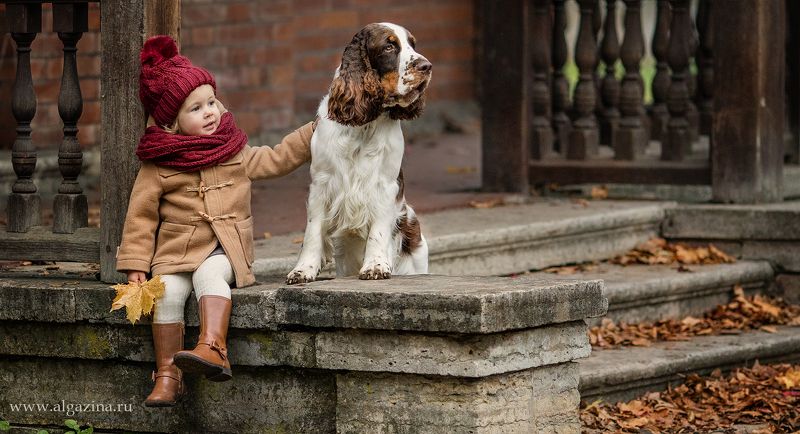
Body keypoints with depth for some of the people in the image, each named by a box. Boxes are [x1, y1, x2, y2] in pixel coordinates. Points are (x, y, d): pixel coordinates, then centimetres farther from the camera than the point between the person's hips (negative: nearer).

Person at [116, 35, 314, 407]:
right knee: (168, 291, -27)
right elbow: (141, 214, 2)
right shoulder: (157, 166, 1)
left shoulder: (235, 153, 11)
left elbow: (276, 159, 21)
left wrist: (315, 132, 16)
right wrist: (135, 263, -4)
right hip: (175, 251, 0)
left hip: (224, 251, 0)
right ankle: (167, 375, -21)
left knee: (209, 274, -32)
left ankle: (213, 349, -50)